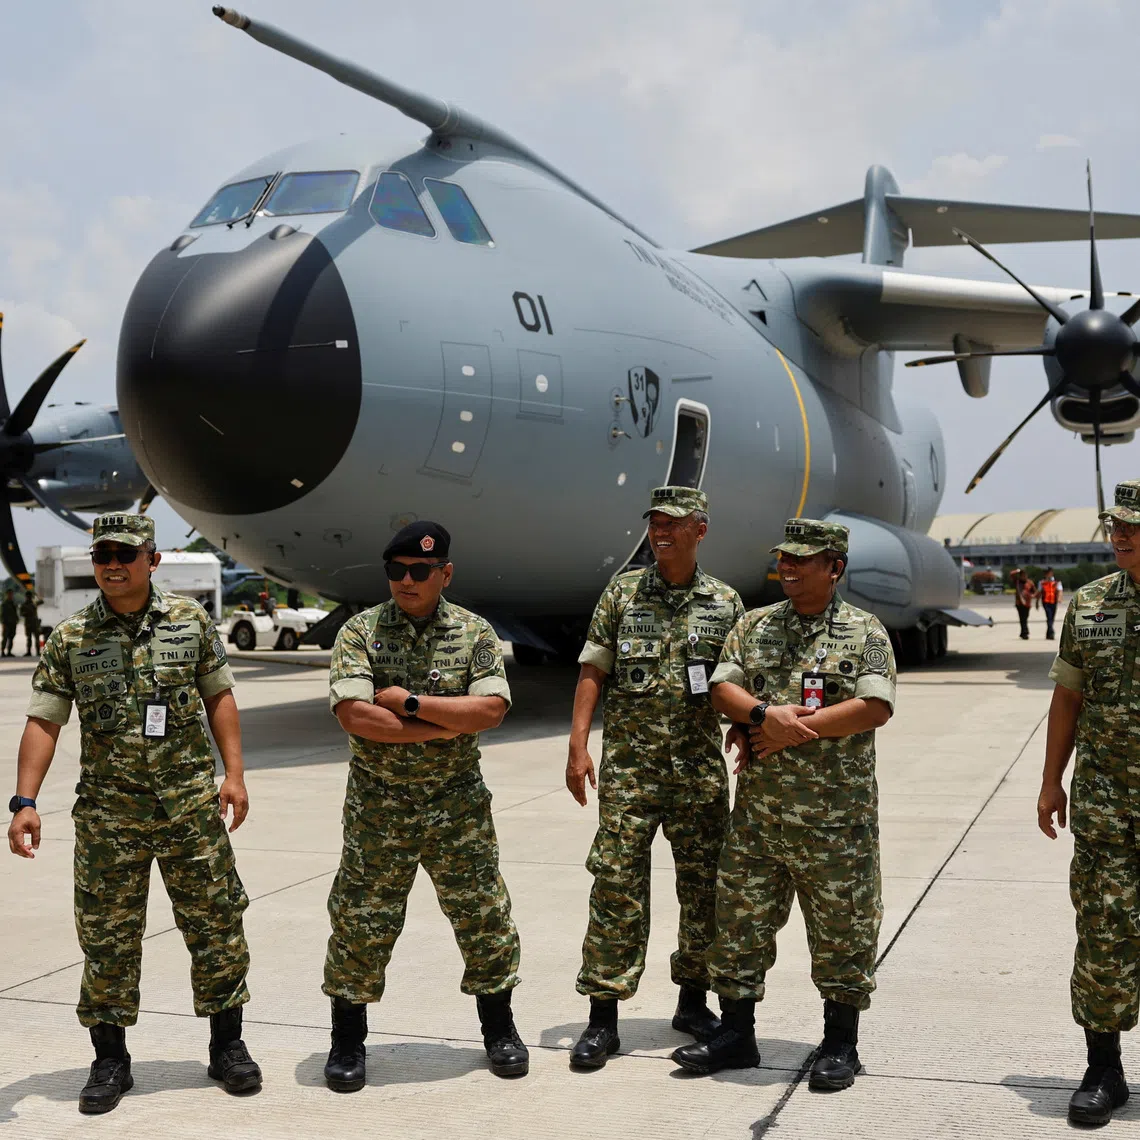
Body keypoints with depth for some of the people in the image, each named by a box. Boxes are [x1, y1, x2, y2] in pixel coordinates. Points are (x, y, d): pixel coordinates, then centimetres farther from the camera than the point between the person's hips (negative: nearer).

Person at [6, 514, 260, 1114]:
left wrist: (233, 773, 0)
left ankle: (227, 1045, 21)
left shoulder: (191, 621, 2)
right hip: (108, 811, 0)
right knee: (107, 936, 5)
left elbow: (219, 695, 8)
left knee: (215, 925, 5)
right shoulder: (70, 638, 0)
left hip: (191, 803, 0)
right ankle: (110, 1060, 20)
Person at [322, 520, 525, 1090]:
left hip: (458, 805, 1)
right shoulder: (359, 632, -4)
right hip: (377, 808, -1)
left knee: (482, 916, 8)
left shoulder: (474, 633, 0)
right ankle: (347, 1042, 22)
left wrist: (410, 702, -18)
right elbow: (354, 715, -18)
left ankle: (499, 1030, 27)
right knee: (361, 922, 4)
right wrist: (446, 726, -17)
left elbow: (491, 709, -14)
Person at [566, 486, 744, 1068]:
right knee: (616, 887, -3)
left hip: (701, 768, 1)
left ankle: (693, 1001, 26)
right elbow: (593, 672, 3)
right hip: (628, 765, -1)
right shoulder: (622, 592, 4)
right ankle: (602, 1018, 4)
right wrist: (577, 746, -6)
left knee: (704, 888, 8)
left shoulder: (725, 603, 5)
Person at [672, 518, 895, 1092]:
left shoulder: (865, 632, -1)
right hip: (758, 809, 4)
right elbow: (722, 689, 2)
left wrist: (792, 730, -15)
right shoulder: (754, 626, 11)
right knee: (740, 920, 8)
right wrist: (765, 714, -18)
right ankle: (736, 1034, 21)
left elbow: (875, 707, -13)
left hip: (836, 814, -3)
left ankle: (840, 1045, 19)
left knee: (841, 929, 5)